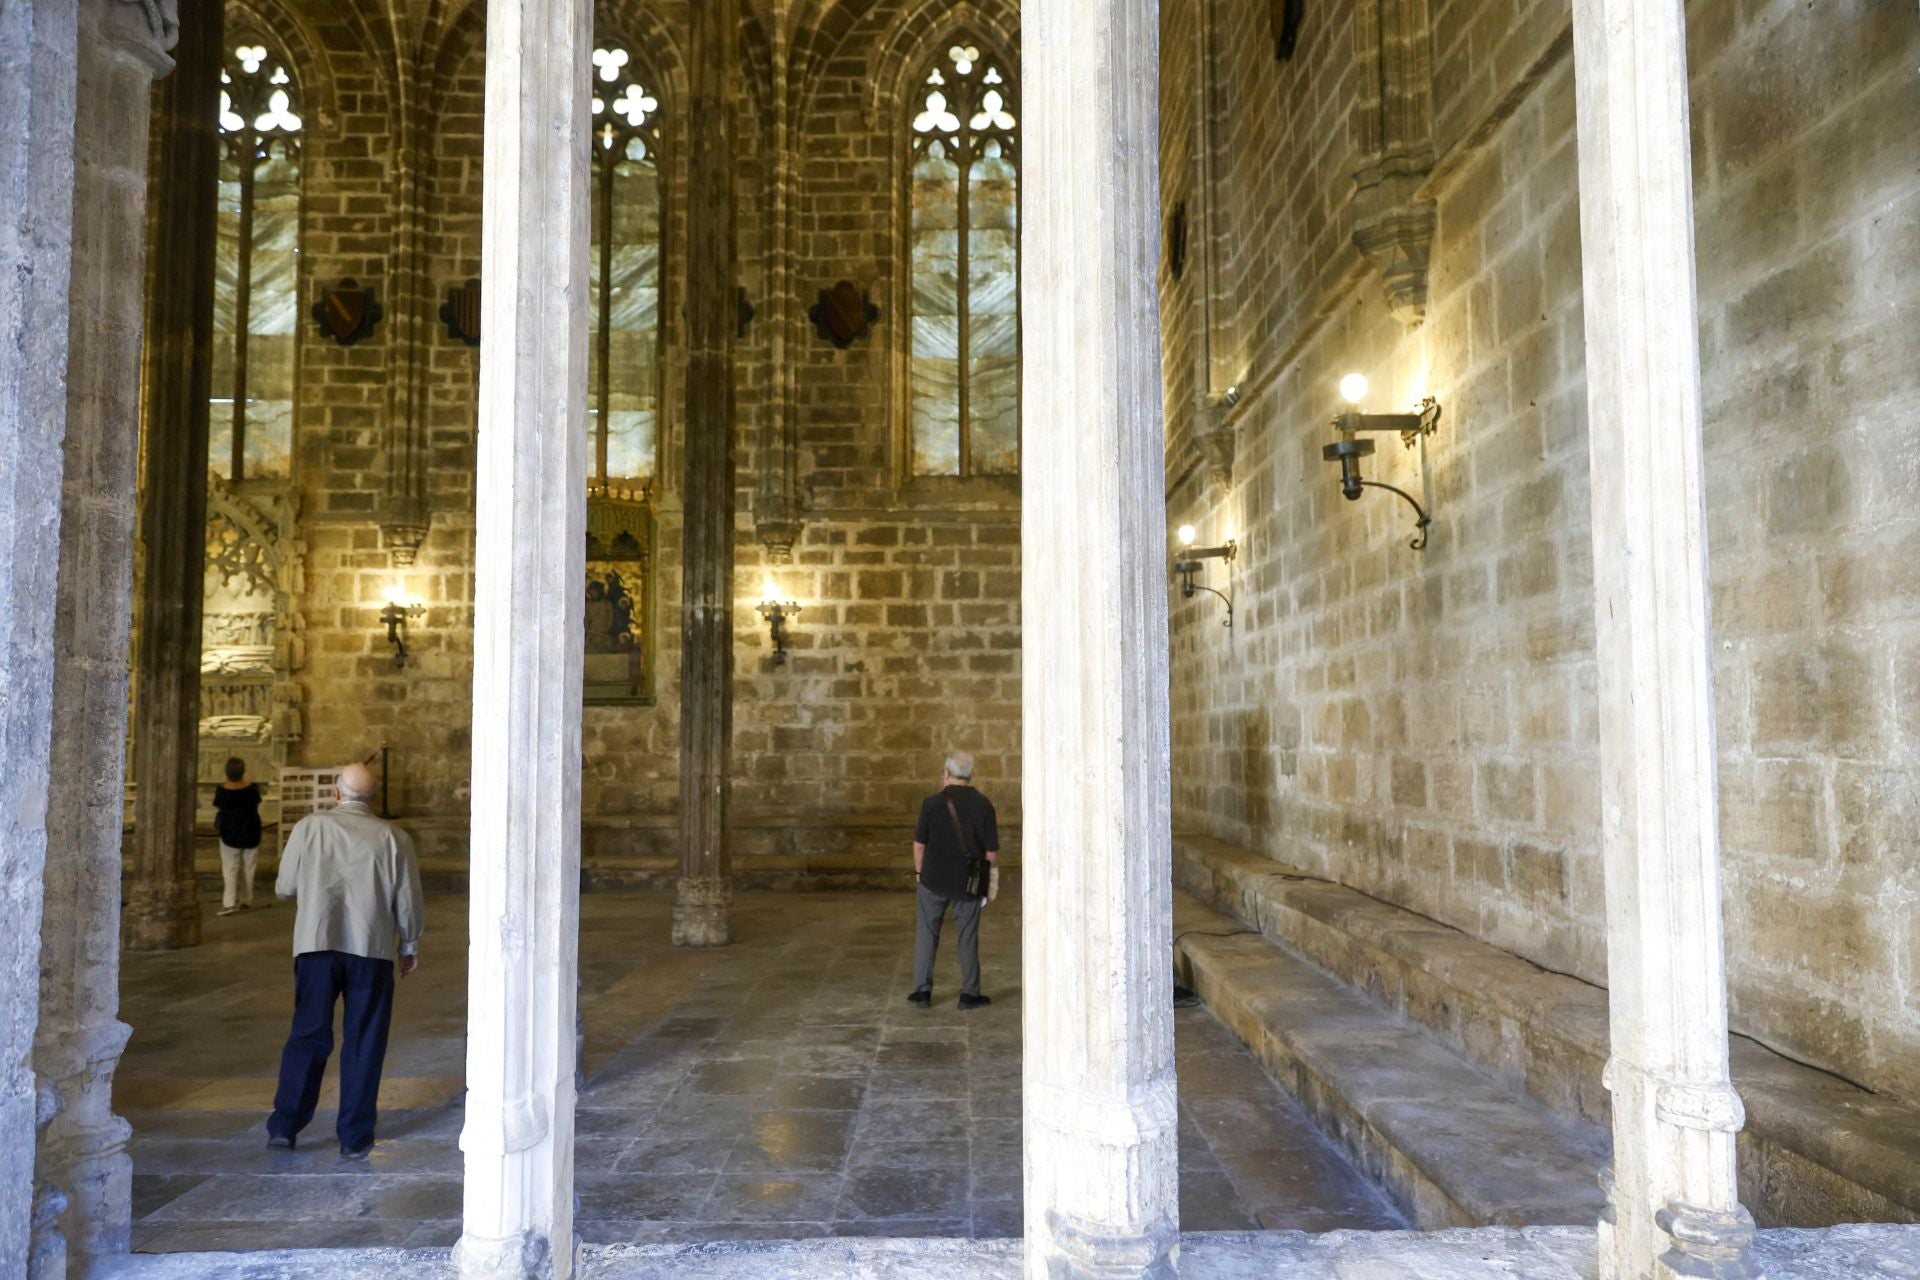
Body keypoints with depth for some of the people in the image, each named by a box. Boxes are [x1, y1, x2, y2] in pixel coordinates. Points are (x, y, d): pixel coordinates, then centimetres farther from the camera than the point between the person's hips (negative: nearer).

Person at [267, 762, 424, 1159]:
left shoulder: (310, 827, 0)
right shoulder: (393, 837, -1)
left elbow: (285, 887, 6)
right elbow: (408, 902, 3)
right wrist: (410, 946, 17)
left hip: (317, 945, 1)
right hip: (371, 949, -1)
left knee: (308, 1036, 12)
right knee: (363, 1044, 7)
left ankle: (285, 1124, 9)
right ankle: (355, 1137, 12)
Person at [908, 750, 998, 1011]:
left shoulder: (932, 802, -9)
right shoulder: (983, 804, -6)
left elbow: (919, 845, -4)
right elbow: (992, 852, -6)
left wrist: (919, 872, 12)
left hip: (934, 880, 0)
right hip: (969, 882, 1)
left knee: (927, 933, 13)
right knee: (968, 937, 11)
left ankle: (922, 991, 16)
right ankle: (969, 994, 16)